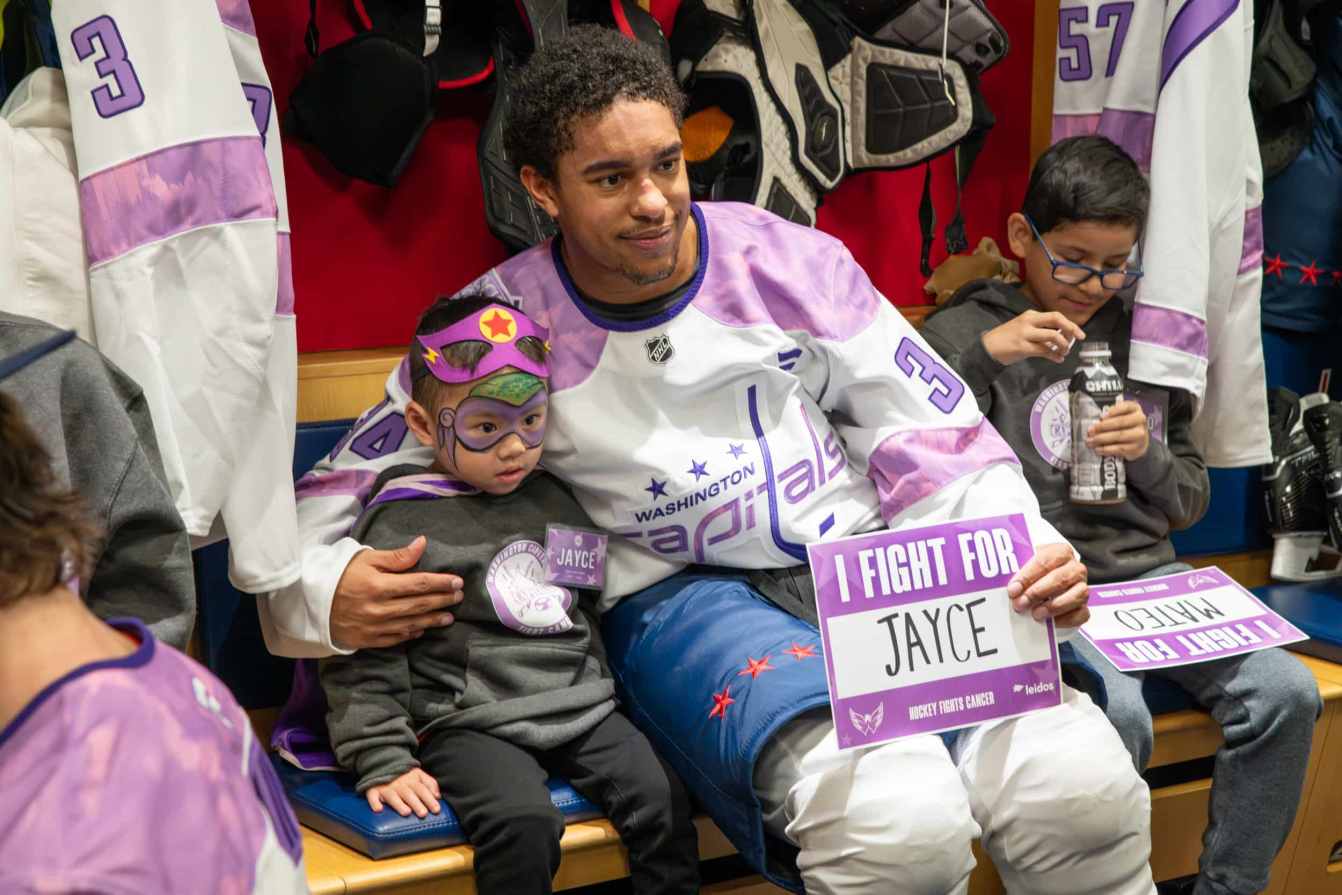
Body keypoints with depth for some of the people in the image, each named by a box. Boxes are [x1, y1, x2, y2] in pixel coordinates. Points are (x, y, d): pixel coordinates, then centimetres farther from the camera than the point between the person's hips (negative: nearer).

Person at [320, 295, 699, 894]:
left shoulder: (554, 502, 14)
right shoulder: (400, 524, -4)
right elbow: (364, 656, -5)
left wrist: (600, 688, 19)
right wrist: (383, 762, -10)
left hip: (580, 708, 5)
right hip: (472, 725, -5)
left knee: (663, 799, -13)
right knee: (524, 827, -28)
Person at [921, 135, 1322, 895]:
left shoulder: (1144, 340, 16)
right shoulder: (966, 333, 3)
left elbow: (1190, 504, 19)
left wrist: (1148, 454, -3)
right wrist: (983, 355, -19)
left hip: (1148, 575, 5)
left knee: (1288, 693, -17)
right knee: (1117, 715, -32)